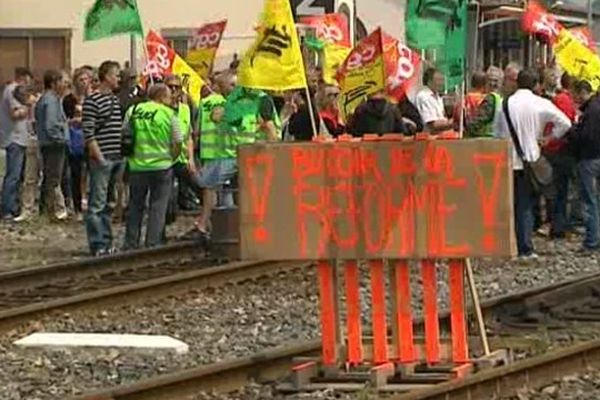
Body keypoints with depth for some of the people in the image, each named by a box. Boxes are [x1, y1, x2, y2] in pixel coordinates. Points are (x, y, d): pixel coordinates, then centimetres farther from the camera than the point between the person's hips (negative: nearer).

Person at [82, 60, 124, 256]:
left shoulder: (116, 100, 15)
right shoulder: (92, 101, -10)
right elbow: (88, 133, -14)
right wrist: (99, 157, -18)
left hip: (117, 158, 8)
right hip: (101, 159, -8)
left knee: (108, 204, 13)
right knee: (97, 205, -4)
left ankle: (107, 243, 19)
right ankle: (97, 245, -2)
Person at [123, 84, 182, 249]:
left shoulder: (133, 111, 3)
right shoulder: (169, 114, -4)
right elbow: (177, 144, -3)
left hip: (137, 166, 3)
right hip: (161, 166, -3)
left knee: (135, 206, 13)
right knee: (157, 208, 4)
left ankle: (130, 245, 16)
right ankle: (152, 244, 0)